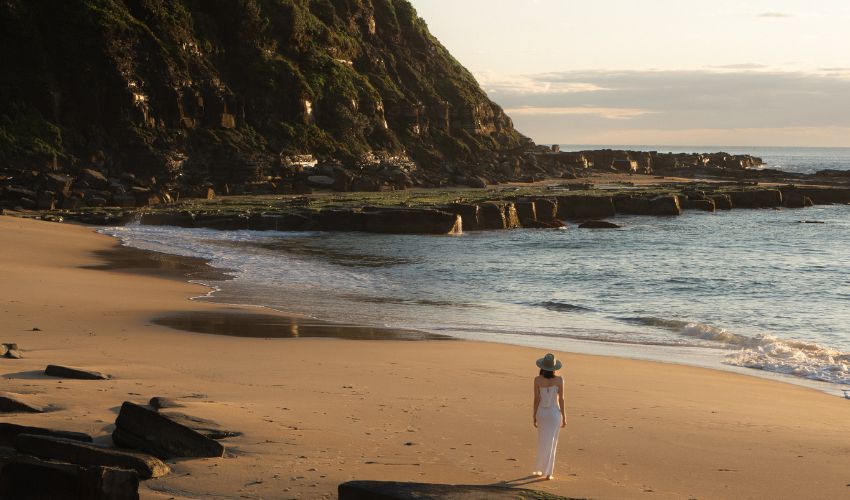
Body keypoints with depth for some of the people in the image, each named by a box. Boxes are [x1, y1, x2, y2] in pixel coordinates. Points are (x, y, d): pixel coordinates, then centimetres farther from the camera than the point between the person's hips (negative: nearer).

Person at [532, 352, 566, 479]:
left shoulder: (538, 380, -9)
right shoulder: (559, 380, -12)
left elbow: (536, 399, -5)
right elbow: (561, 399, -7)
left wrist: (534, 416, 6)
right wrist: (564, 417, 2)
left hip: (541, 412, 2)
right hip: (554, 413, -2)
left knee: (542, 441, 17)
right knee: (551, 443, 5)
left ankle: (539, 469, 24)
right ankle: (548, 472, 5)